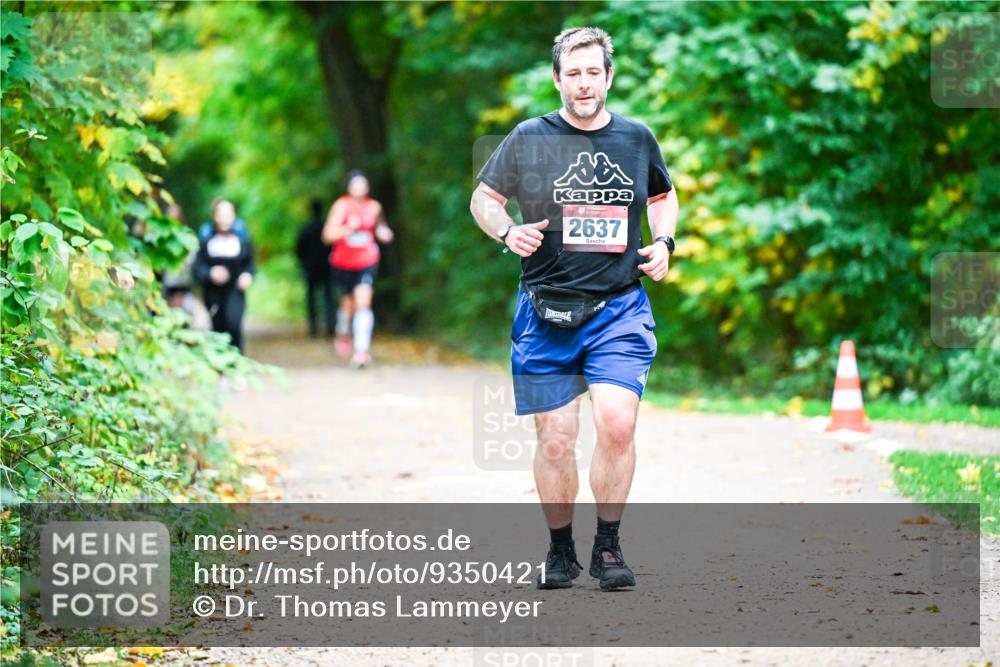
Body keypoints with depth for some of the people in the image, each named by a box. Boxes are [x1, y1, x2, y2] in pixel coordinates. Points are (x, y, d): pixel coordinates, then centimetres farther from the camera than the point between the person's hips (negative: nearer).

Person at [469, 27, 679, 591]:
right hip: (546, 312, -1)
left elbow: (664, 196, 25)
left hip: (620, 309, 1)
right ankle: (561, 550, 20)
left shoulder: (638, 138, 8)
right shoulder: (529, 139, 1)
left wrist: (664, 242, 7)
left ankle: (608, 545, -1)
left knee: (617, 423, -17)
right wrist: (507, 232, -11)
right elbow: (483, 199, 10)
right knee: (556, 439, 1)